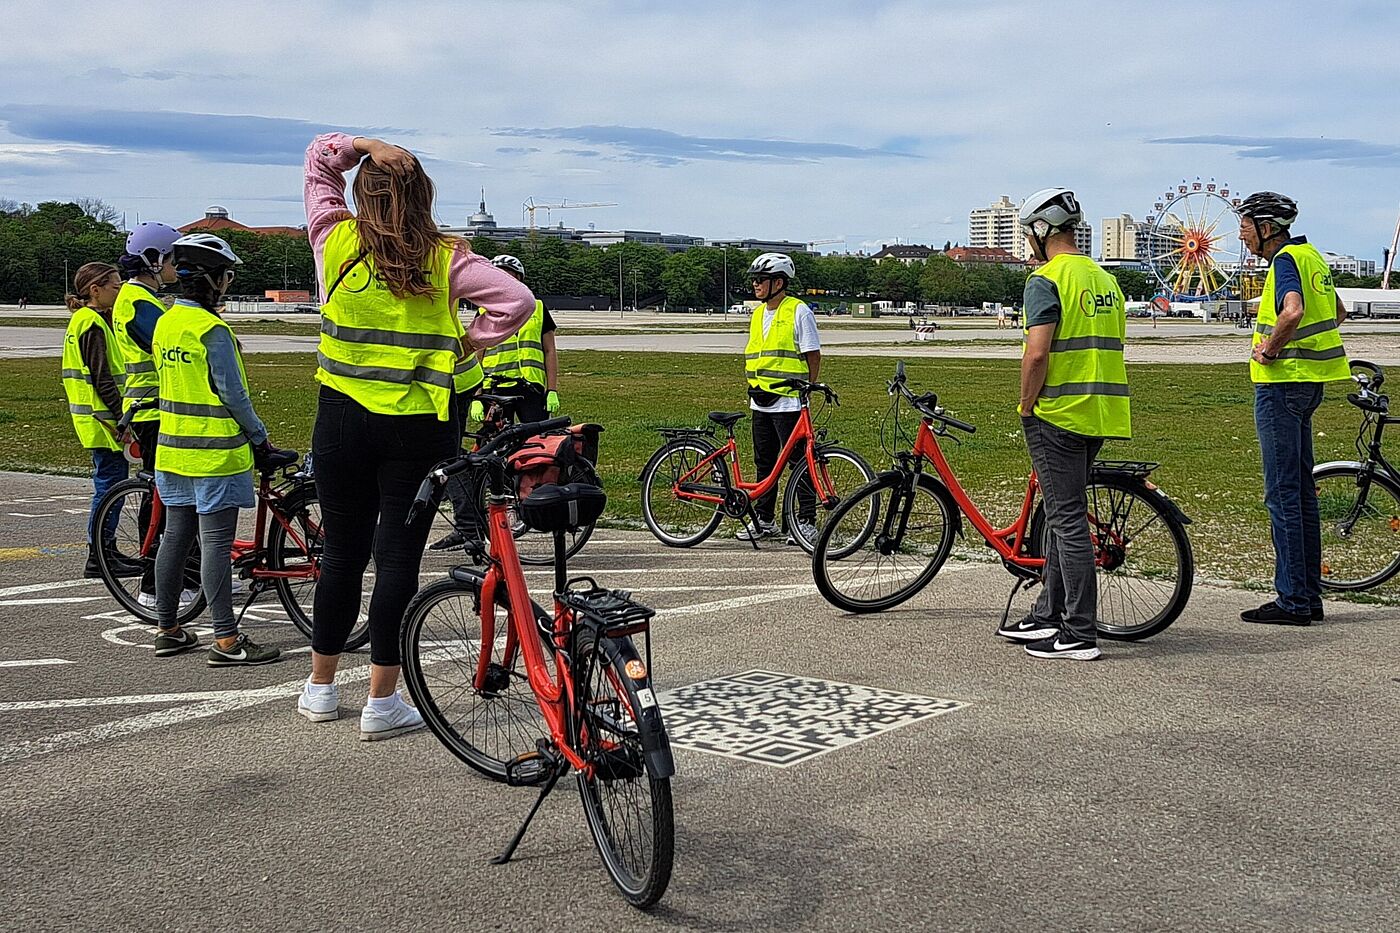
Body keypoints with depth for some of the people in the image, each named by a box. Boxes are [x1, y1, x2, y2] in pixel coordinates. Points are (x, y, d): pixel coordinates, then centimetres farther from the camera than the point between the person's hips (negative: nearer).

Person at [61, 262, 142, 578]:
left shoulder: (84, 320, 17)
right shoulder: (94, 324, -16)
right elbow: (102, 380, -20)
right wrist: (122, 417, -19)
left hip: (96, 417, 10)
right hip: (102, 419, -10)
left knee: (109, 483, 14)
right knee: (110, 483, -5)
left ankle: (104, 550, 21)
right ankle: (98, 558, -1)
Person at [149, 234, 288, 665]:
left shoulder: (164, 323, 9)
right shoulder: (212, 330, -17)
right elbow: (233, 395, -16)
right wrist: (260, 439, -3)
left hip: (172, 449, 9)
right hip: (215, 452, -9)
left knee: (175, 537, 14)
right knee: (216, 544, -7)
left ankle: (168, 630, 21)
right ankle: (226, 641, -4)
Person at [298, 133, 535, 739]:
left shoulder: (337, 243, 0)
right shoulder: (446, 259, -5)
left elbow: (319, 158, 14)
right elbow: (516, 301, -13)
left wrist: (366, 146, -3)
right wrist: (465, 343, -3)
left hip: (342, 418, 2)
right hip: (418, 425, -2)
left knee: (341, 552, 13)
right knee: (398, 556, 2)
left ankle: (321, 688, 25)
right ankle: (382, 702, 6)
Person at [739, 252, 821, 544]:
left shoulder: (799, 311, -7)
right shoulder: (758, 314, 15)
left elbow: (813, 355, -7)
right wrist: (754, 387, 17)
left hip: (789, 403, -7)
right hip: (761, 403, 8)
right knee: (764, 463, 13)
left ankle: (806, 522, 2)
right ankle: (764, 519, 22)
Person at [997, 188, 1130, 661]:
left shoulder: (1046, 280, -12)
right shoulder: (1105, 279, 14)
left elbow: (1036, 354, -21)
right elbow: (1109, 349, 18)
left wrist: (1027, 405, -8)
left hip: (1058, 413, -9)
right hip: (1100, 412, 9)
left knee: (1068, 519, -5)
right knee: (1063, 514, 17)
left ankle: (1080, 635, -2)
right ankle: (1048, 615, 26)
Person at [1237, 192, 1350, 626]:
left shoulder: (1285, 261, -14)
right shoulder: (1311, 256, 16)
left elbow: (1292, 312, -34)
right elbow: (1338, 313, 28)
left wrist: (1269, 349, -19)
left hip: (1282, 383, -10)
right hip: (1308, 383, 10)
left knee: (1283, 493, -6)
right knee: (1301, 491, 13)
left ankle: (1292, 600, -3)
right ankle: (1309, 595, 18)